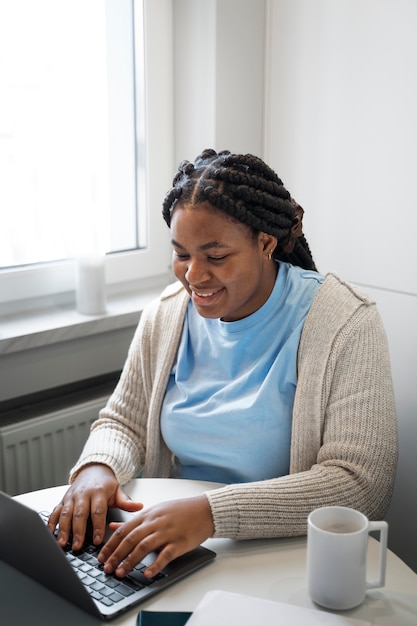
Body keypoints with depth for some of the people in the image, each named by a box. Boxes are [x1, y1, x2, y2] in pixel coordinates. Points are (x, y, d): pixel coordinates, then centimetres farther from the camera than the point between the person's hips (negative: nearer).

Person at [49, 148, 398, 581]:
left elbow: (363, 485, -21)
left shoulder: (343, 324, -15)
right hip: (172, 553, 4)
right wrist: (98, 466, -14)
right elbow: (123, 422, 11)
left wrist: (212, 512, -31)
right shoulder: (166, 314, 2)